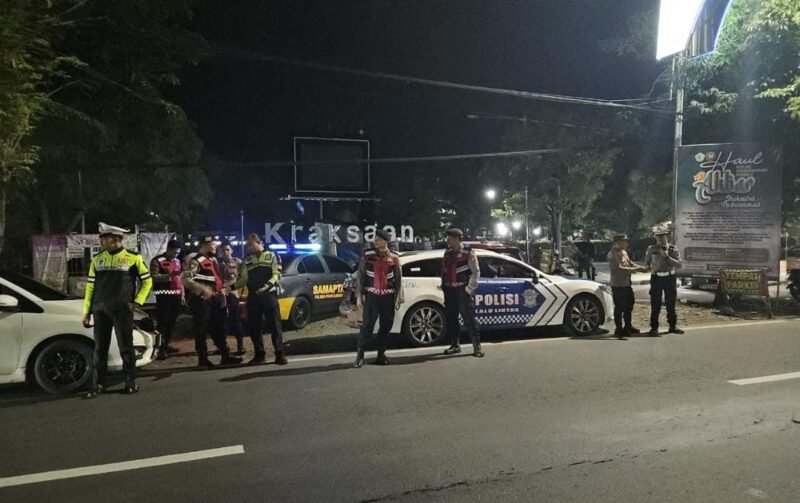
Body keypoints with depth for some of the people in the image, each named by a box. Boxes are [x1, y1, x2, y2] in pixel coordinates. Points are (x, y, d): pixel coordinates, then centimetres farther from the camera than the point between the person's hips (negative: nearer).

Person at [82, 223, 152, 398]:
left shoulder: (133, 258, -2)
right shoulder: (97, 259, 10)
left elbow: (147, 281, 4)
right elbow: (90, 286, 13)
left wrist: (137, 301, -5)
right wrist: (86, 311, 9)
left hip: (122, 310, -4)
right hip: (100, 310, 4)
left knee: (126, 347, 2)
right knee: (100, 349, 7)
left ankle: (131, 382, 12)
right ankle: (98, 384, 15)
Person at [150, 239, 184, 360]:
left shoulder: (178, 261, 18)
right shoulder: (157, 261, -4)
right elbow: (154, 277, -17)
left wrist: (182, 295, 16)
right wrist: (170, 274, -28)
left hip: (176, 295, 6)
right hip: (163, 295, -6)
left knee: (171, 322, 7)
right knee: (162, 322, -8)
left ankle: (166, 345, 16)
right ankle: (161, 348, -7)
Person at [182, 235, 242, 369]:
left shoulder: (213, 260, 15)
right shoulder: (196, 261, -13)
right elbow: (185, 279, -24)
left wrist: (222, 289, 16)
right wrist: (202, 288, -33)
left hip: (216, 299, 8)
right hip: (201, 301, -8)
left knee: (219, 328, 13)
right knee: (202, 331, 0)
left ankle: (225, 356, 21)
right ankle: (203, 360, 9)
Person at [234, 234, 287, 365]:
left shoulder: (272, 256, 5)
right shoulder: (246, 260, 17)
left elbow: (277, 274, -5)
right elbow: (243, 278, 17)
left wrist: (268, 285, -22)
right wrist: (232, 286, -1)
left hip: (269, 295, -4)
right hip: (253, 296, 4)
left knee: (275, 325, -4)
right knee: (255, 327, 5)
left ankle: (280, 354, 0)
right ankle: (259, 355, 15)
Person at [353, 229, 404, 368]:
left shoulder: (394, 258, 3)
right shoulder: (367, 255, 0)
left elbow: (398, 280, 5)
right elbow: (360, 276, 2)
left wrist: (398, 298, 0)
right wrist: (359, 295, -3)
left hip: (388, 297, 2)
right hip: (371, 295, -2)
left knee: (386, 326, 7)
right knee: (367, 326, -7)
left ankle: (381, 355, 20)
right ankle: (359, 356, 0)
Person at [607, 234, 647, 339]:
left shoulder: (623, 252, 13)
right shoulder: (613, 254, -17)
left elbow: (630, 263, 16)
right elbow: (619, 268, -25)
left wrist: (640, 268, 1)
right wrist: (634, 269, -23)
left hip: (626, 283, 10)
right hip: (618, 285, -10)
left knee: (629, 305, 19)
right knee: (619, 307, -3)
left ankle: (628, 326, 34)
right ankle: (619, 329, 7)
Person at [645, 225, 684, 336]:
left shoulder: (673, 249, -1)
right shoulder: (651, 249, 0)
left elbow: (679, 265, -8)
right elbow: (646, 263, 11)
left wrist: (667, 256, -17)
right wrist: (651, 268, -10)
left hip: (670, 278, 1)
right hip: (656, 278, -1)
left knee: (671, 304, 11)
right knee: (655, 304, 1)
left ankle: (673, 326, 23)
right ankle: (654, 327, 7)